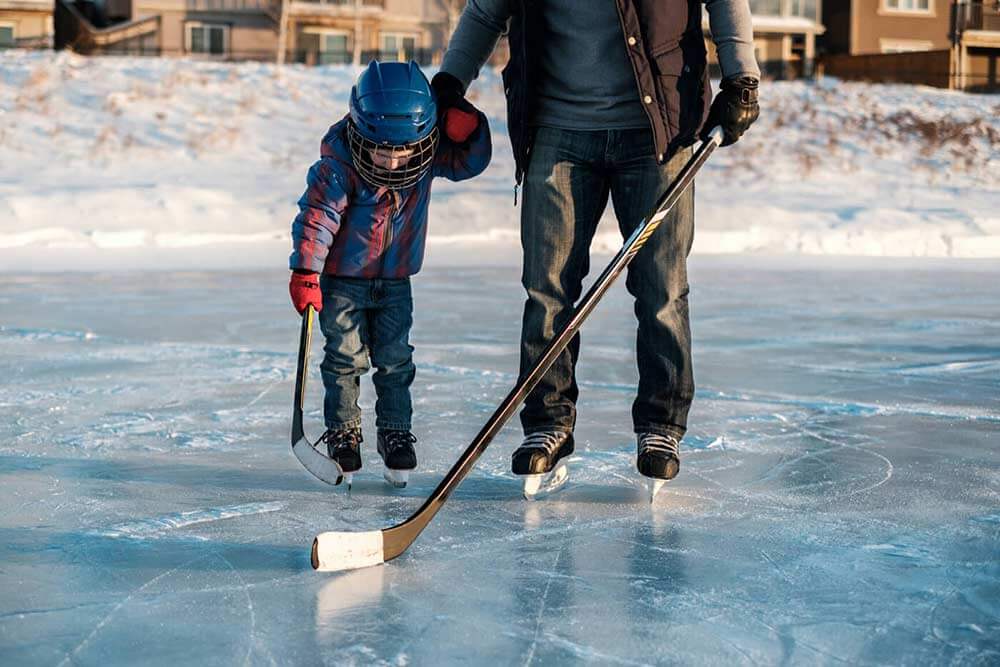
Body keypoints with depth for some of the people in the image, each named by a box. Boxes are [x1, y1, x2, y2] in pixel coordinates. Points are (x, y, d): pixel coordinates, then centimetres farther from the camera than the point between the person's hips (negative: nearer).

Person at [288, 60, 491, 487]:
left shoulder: (429, 153, -12)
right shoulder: (340, 164, -25)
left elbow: (470, 162, -1)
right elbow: (316, 216, -24)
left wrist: (467, 130, -21)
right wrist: (305, 272, -28)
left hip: (395, 279, 3)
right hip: (342, 278, -3)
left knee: (395, 357, 5)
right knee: (346, 356, -1)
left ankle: (396, 433, 17)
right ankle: (342, 434, 14)